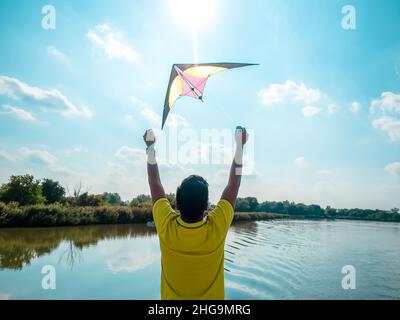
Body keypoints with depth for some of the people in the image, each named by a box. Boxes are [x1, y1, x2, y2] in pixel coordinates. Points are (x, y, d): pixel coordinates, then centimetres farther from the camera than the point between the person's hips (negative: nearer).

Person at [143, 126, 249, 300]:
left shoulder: (166, 227, -28)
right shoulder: (217, 227, -29)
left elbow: (154, 182, -14)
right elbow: (233, 184, -16)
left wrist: (151, 147, -3)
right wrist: (239, 145, -7)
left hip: (171, 296, 1)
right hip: (212, 297, 0)